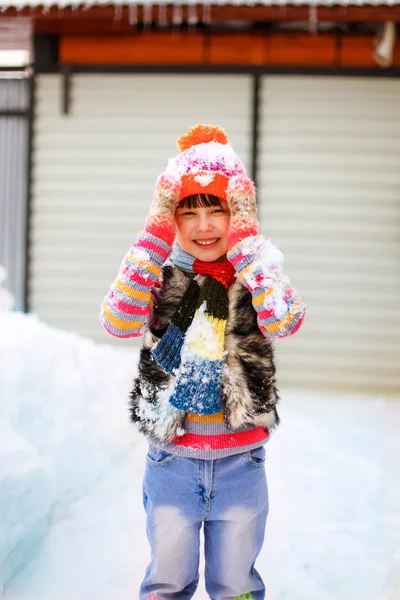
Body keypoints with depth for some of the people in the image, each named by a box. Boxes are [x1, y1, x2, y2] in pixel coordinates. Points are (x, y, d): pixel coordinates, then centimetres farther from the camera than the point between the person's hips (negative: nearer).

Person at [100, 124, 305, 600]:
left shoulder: (257, 275, -4)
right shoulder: (159, 275, -4)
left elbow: (284, 321, -24)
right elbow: (118, 322, -21)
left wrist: (246, 243, -21)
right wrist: (154, 239, -21)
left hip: (240, 462, 0)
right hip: (171, 459, 0)